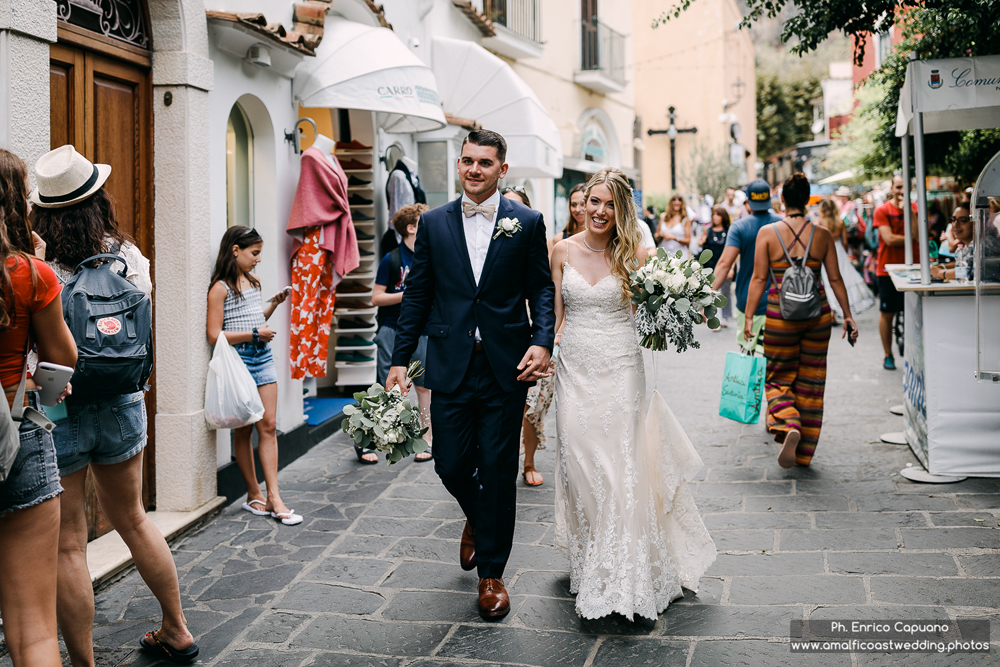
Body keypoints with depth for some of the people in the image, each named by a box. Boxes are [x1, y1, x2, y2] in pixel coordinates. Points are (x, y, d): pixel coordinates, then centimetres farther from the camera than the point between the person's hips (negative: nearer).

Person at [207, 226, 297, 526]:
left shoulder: (253, 282, 14)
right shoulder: (220, 288, -9)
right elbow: (214, 335, -15)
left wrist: (273, 305, 10)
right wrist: (254, 335, -16)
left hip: (263, 358, 6)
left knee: (268, 426, 1)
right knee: (244, 430, 4)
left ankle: (274, 497, 1)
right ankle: (254, 495, 14)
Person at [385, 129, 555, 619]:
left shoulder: (527, 222, 2)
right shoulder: (434, 223, 7)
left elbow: (541, 289, 3)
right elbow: (417, 295, 8)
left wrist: (542, 342, -13)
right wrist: (400, 358, 4)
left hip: (507, 367, -2)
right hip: (451, 366, 2)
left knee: (498, 470, 4)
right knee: (450, 464, 6)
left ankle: (492, 574, 20)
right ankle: (476, 519, 41)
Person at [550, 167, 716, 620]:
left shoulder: (633, 254, -2)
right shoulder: (563, 251, 4)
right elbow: (554, 313, 8)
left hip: (620, 370, -2)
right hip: (575, 370, 2)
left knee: (621, 468, -2)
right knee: (580, 467, 6)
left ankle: (625, 577, 9)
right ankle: (589, 568, 25)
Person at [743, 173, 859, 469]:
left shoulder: (767, 233, -5)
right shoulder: (822, 235, 1)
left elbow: (759, 278, -7)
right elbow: (835, 279, 5)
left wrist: (748, 317, -3)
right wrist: (847, 315, 14)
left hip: (780, 314, -2)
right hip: (817, 312, 2)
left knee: (779, 378, 12)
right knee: (811, 381, 12)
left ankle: (788, 427, -17)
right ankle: (803, 452, 18)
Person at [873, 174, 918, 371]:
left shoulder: (915, 208, 5)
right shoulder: (882, 210, -3)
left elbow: (919, 235, -11)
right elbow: (889, 239, -13)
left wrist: (909, 211, -15)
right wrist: (911, 238, -7)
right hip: (888, 269, -2)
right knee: (887, 313, 4)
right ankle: (888, 356, 16)